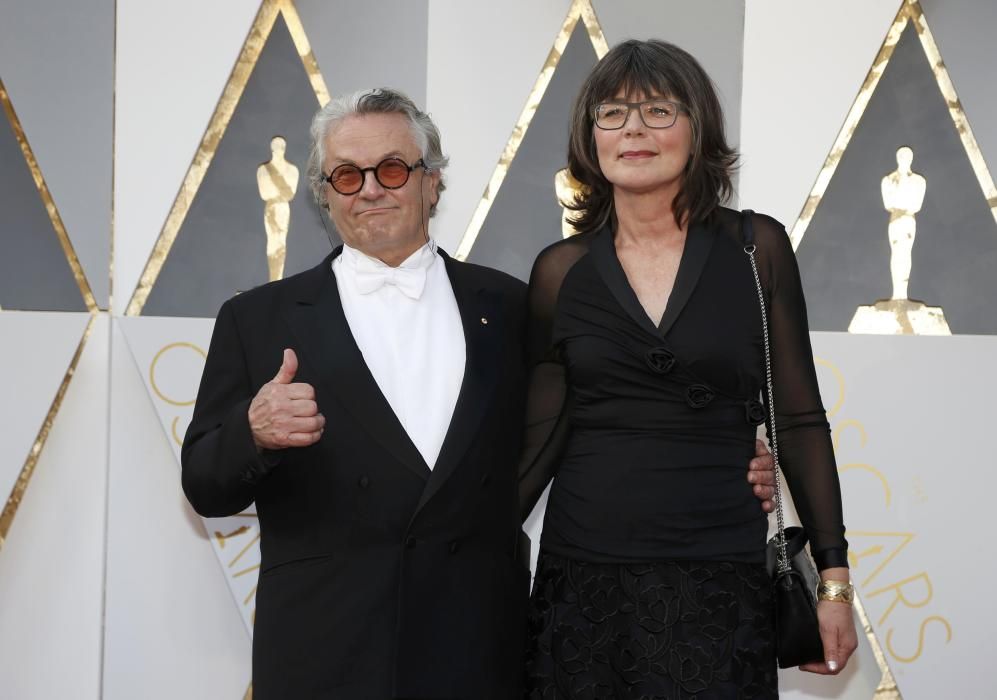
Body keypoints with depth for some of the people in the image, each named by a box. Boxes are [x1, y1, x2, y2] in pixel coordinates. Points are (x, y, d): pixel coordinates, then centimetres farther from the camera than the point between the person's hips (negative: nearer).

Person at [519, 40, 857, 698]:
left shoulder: (758, 247, 1)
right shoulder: (561, 269, 3)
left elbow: (799, 421, 3)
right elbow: (541, 434, 7)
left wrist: (835, 578, 0)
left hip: (721, 583, -1)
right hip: (584, 578, 1)